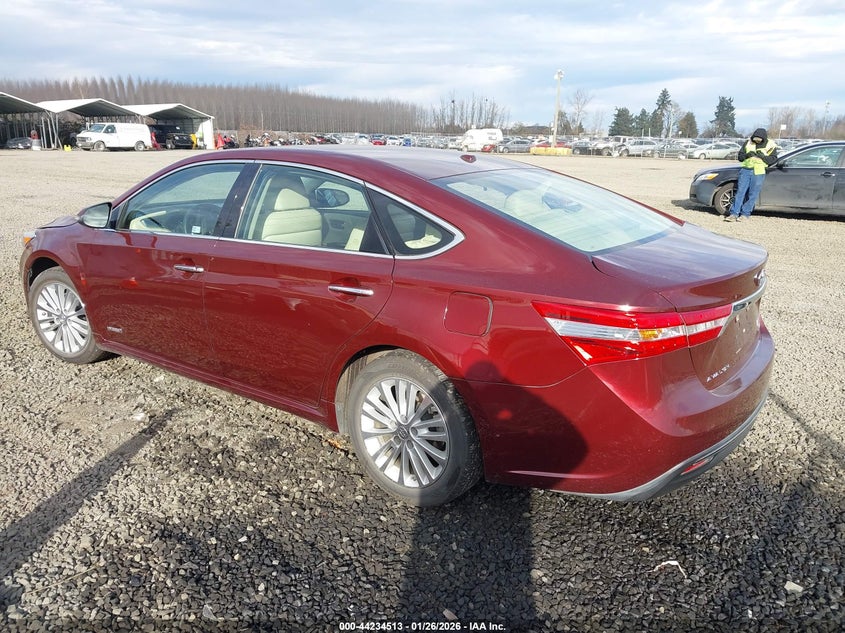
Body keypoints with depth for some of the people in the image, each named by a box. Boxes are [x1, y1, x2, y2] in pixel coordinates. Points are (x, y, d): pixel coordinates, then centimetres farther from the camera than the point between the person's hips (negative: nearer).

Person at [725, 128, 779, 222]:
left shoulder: (771, 145, 2)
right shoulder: (748, 142, 9)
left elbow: (773, 159, -3)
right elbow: (739, 156, 10)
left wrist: (762, 156, -17)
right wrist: (747, 155, -11)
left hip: (758, 172, -2)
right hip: (746, 170, 2)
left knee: (752, 195, -1)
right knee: (740, 192, -2)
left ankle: (745, 214, 5)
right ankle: (734, 213, -2)